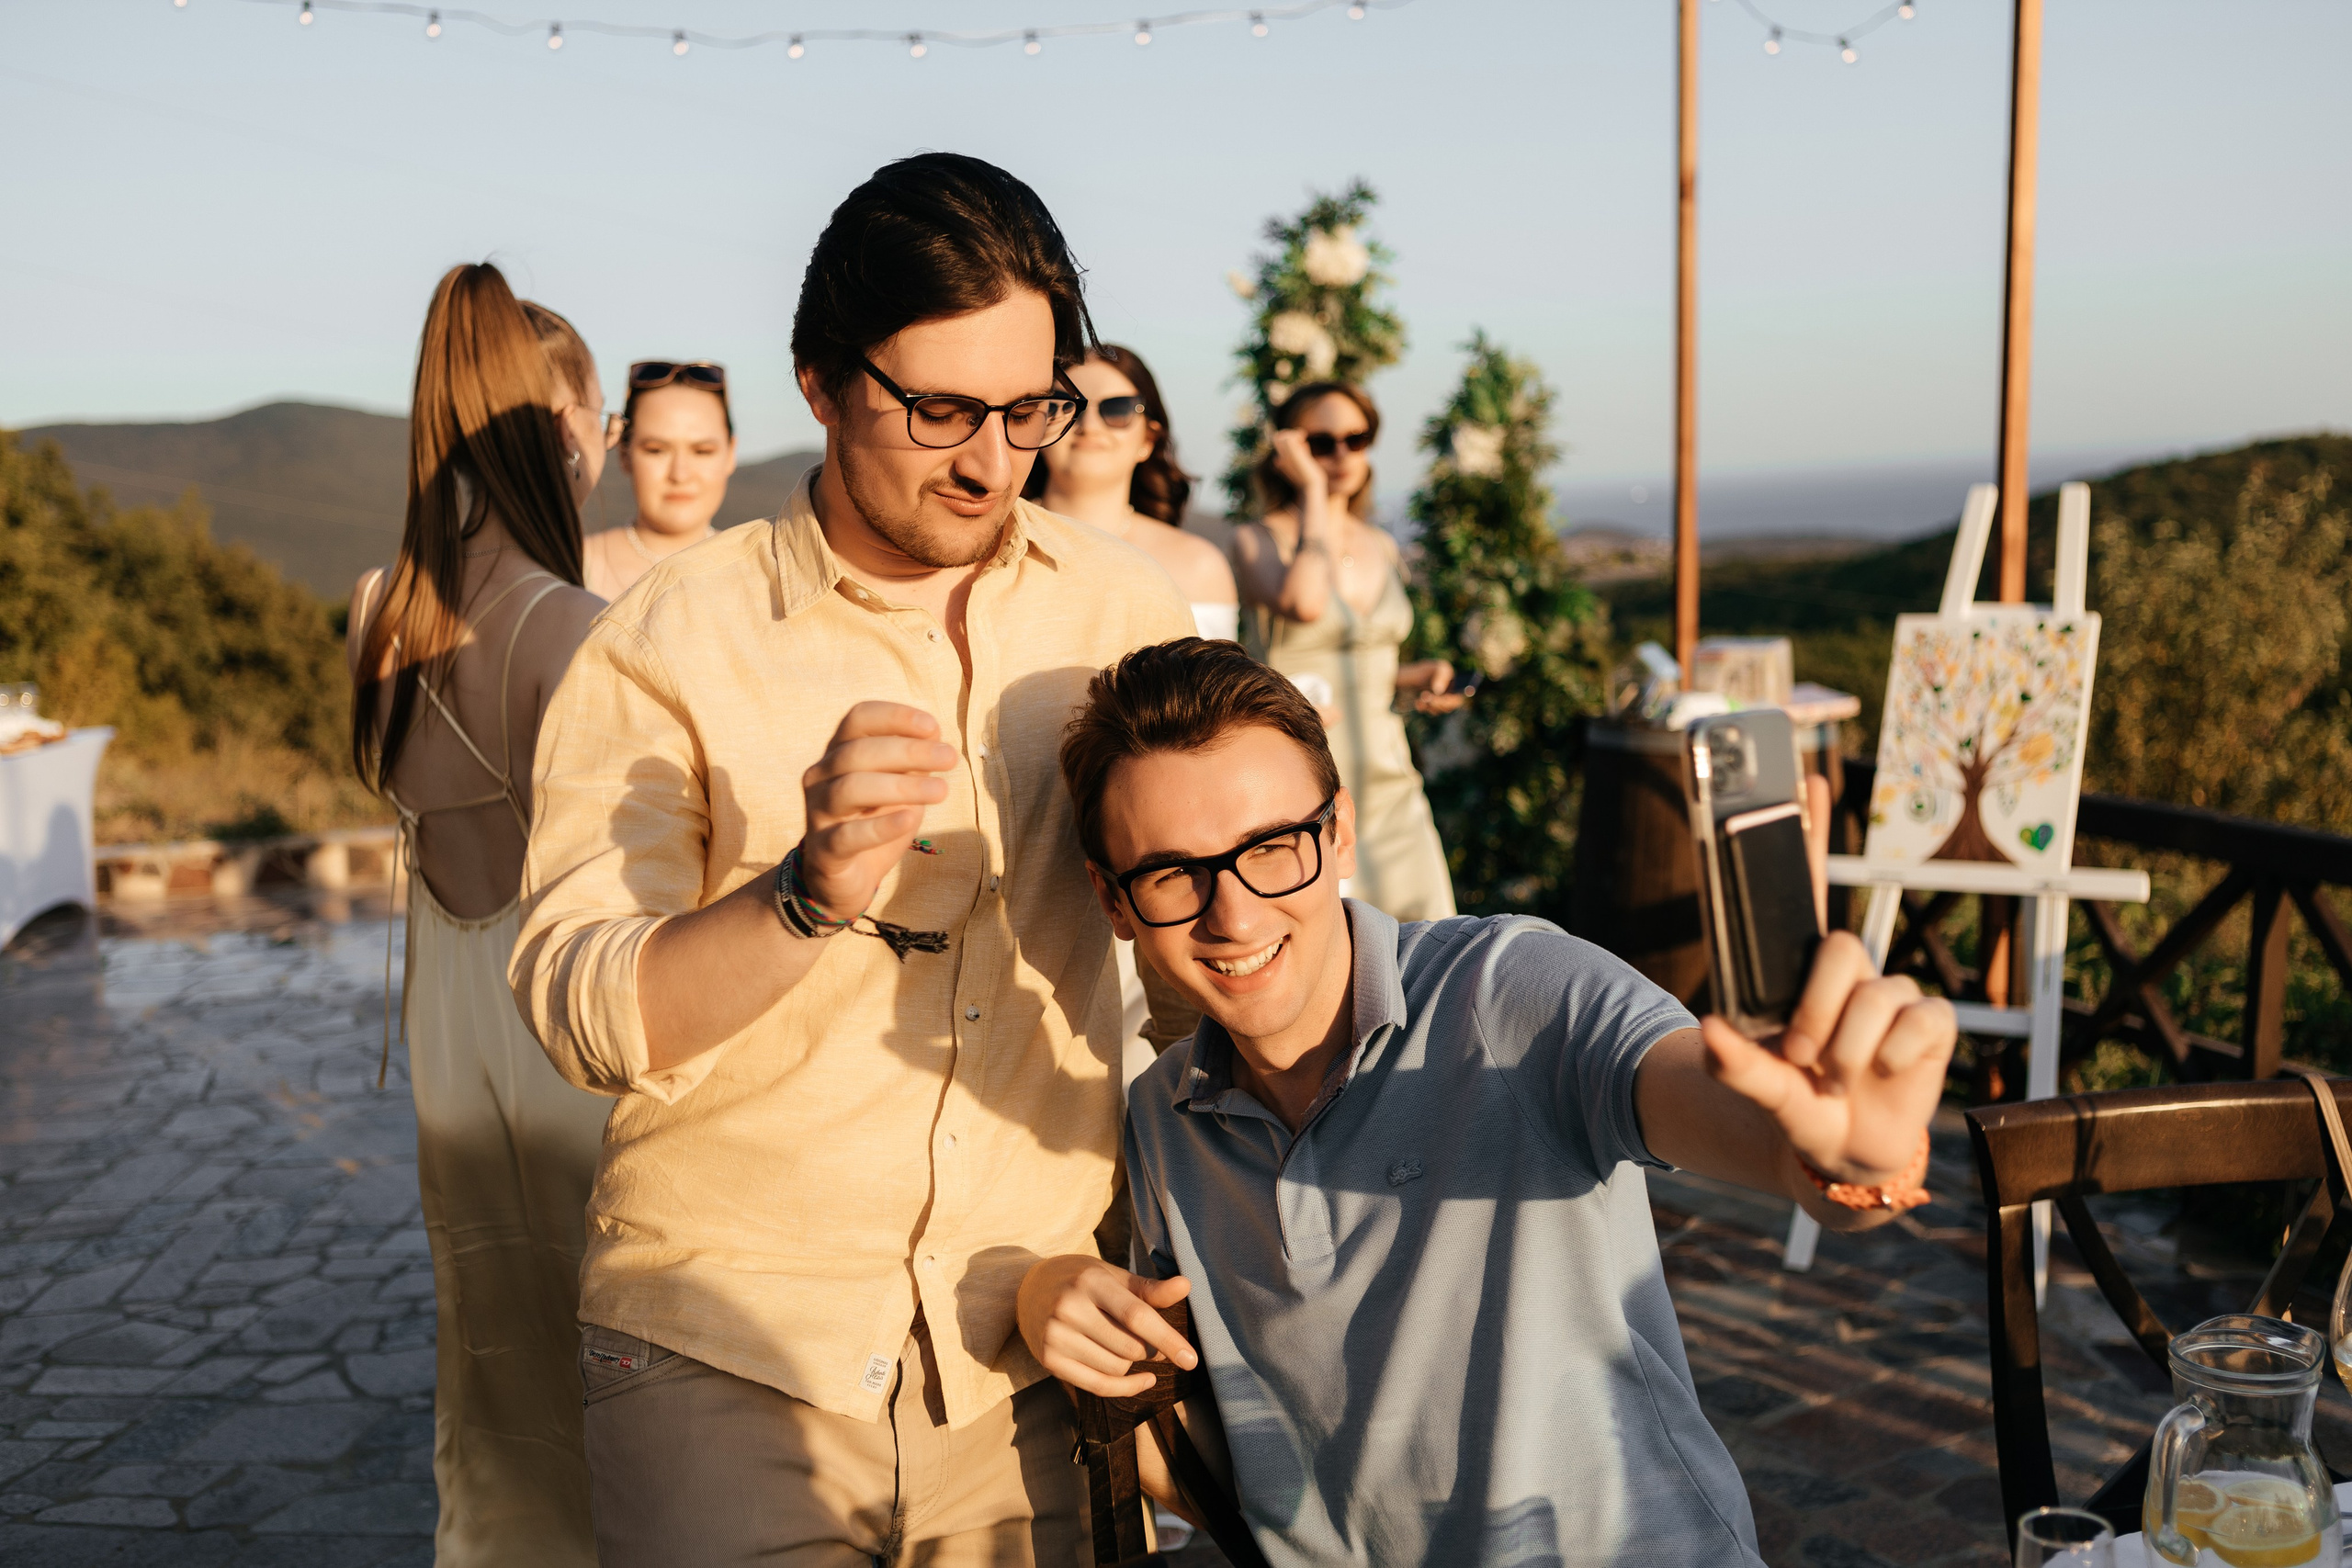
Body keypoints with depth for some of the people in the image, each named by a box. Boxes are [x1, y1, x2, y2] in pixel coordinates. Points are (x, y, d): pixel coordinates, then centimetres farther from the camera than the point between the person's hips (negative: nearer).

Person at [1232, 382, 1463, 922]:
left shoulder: (1381, 548, 13)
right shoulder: (1256, 540, -5)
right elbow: (1305, 603, -28)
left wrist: (1416, 677, 5)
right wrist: (1312, 489, -16)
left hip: (1387, 787, 6)